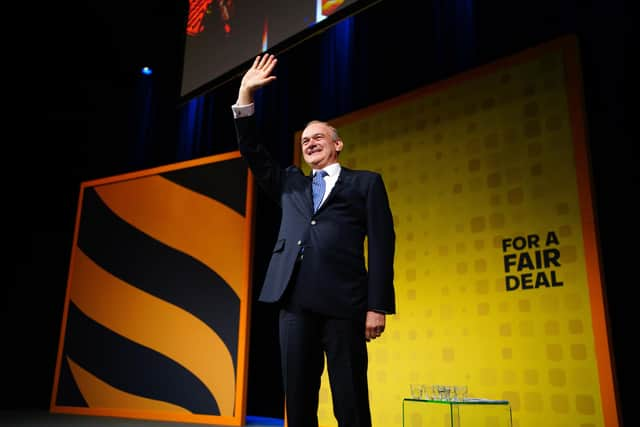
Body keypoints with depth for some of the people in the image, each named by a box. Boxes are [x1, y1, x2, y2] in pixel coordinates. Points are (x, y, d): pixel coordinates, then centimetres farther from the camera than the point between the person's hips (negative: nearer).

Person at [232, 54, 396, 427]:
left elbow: (382, 244, 3)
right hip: (296, 301, 4)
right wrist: (246, 94, 14)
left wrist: (378, 306, -7)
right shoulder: (291, 184, 25)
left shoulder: (366, 183, 12)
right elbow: (253, 152, 22)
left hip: (343, 302, -4)